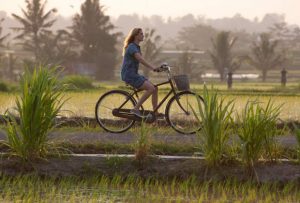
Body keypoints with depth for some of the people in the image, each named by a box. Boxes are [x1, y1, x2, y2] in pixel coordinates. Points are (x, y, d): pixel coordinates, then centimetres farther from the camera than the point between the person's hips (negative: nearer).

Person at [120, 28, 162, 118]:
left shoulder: (137, 47, 18)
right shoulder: (132, 47, -13)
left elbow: (143, 62, 19)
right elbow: (141, 60, -26)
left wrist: (153, 68, 8)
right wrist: (154, 68, -33)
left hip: (134, 74, 10)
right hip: (129, 75, -10)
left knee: (155, 88, 1)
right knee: (151, 88, -22)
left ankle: (155, 113, 2)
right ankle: (135, 109, -18)